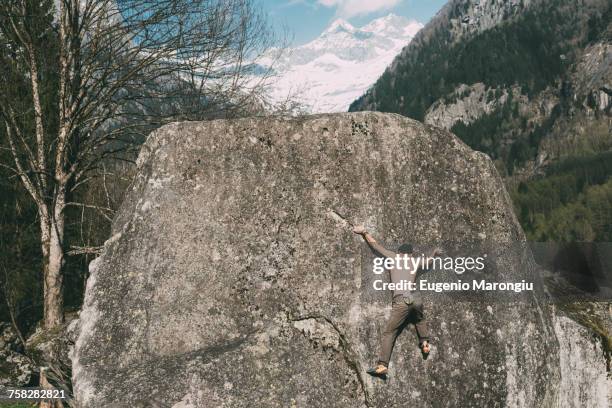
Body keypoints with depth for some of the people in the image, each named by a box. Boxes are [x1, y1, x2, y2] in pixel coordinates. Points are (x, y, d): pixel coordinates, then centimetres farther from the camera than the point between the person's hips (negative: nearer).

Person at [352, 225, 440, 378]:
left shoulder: (393, 257, 16)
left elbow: (376, 245, 22)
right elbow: (428, 259, 45)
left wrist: (364, 232, 36)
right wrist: (434, 251, 67)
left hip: (401, 301, -4)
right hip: (415, 300, 4)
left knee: (389, 333, -6)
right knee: (420, 320, 38)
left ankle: (382, 365, -17)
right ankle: (424, 342, 25)